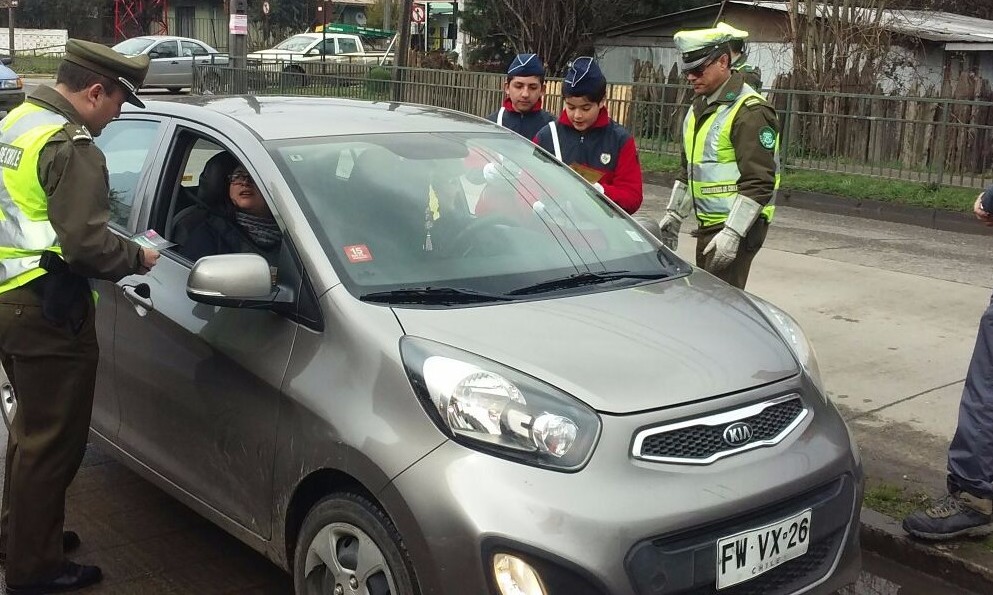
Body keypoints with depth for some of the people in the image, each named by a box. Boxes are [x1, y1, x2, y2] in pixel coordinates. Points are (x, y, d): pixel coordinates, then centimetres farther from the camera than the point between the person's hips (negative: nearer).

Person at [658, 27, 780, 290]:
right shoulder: (698, 108, 15)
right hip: (707, 223, 9)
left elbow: (759, 182, -22)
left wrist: (732, 233, -26)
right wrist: (674, 214, 19)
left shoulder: (750, 111, -16)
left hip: (737, 225, -9)